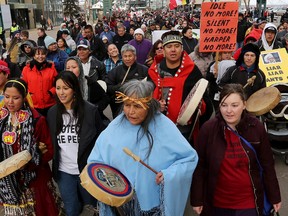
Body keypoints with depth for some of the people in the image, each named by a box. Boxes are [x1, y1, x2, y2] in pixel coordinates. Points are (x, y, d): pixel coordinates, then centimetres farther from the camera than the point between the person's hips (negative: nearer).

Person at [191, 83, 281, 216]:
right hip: (217, 202, 0)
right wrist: (197, 200, -3)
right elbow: (199, 167, -7)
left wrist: (274, 197, 5)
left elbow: (267, 165, 0)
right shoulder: (208, 129, -13)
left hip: (249, 202, 0)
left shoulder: (256, 128, -9)